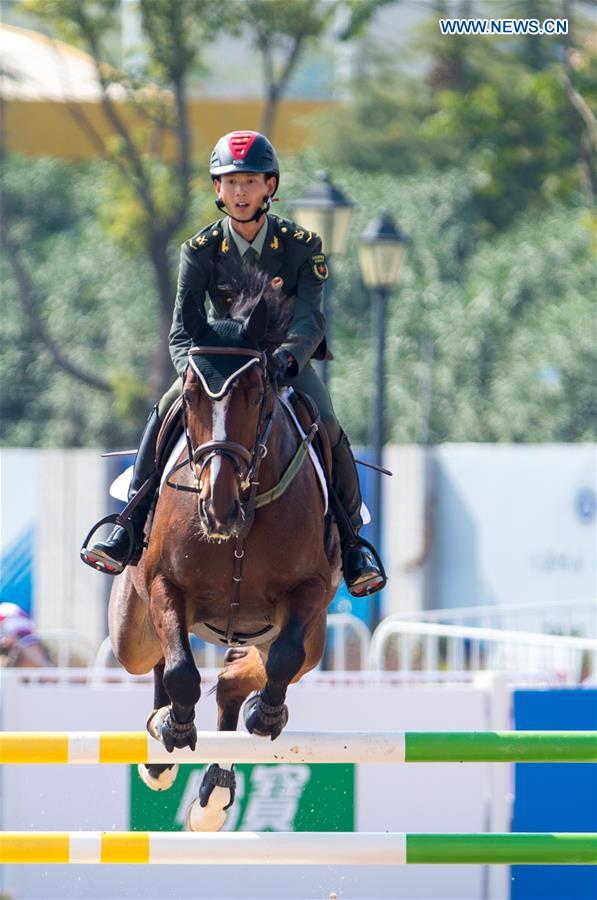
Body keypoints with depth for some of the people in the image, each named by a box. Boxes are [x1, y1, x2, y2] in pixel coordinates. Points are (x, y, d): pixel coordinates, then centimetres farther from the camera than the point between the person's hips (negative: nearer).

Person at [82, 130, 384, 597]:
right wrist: (193, 366, -35)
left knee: (327, 427, -28)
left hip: (289, 361, -1)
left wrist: (287, 357, -44)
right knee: (165, 413, -25)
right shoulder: (201, 251, -7)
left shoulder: (301, 245, -10)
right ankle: (131, 532, -18)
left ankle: (352, 542, -12)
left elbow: (310, 318, -21)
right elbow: (183, 330, -11)